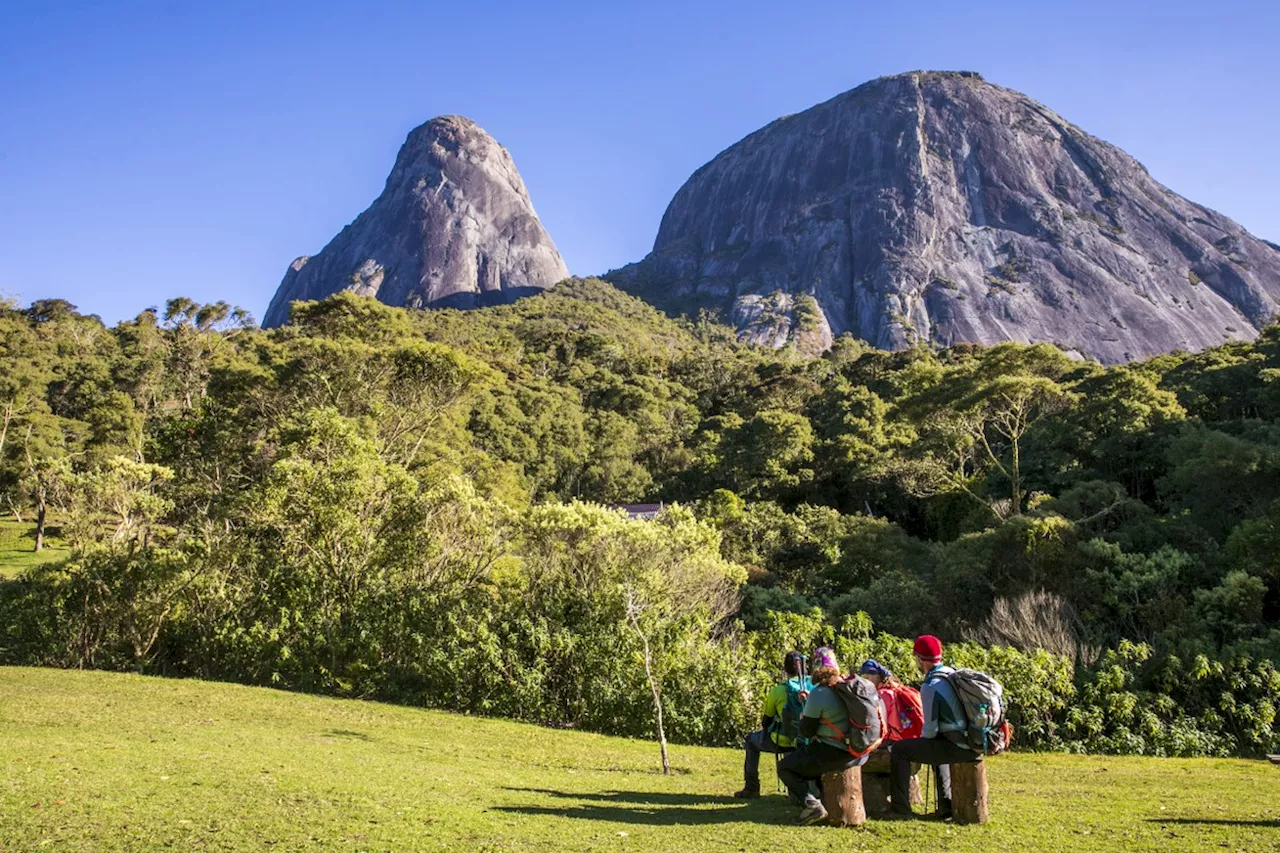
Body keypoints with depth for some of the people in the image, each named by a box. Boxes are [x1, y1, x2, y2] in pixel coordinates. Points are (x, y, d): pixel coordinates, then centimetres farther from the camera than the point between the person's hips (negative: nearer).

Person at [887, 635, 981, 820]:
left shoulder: (930, 686, -15)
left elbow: (931, 729, -14)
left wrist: (921, 740, 9)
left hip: (956, 747, -9)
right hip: (975, 745, 9)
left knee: (900, 749, 1)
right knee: (937, 746, 38)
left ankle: (900, 808, 4)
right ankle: (947, 805, 38)